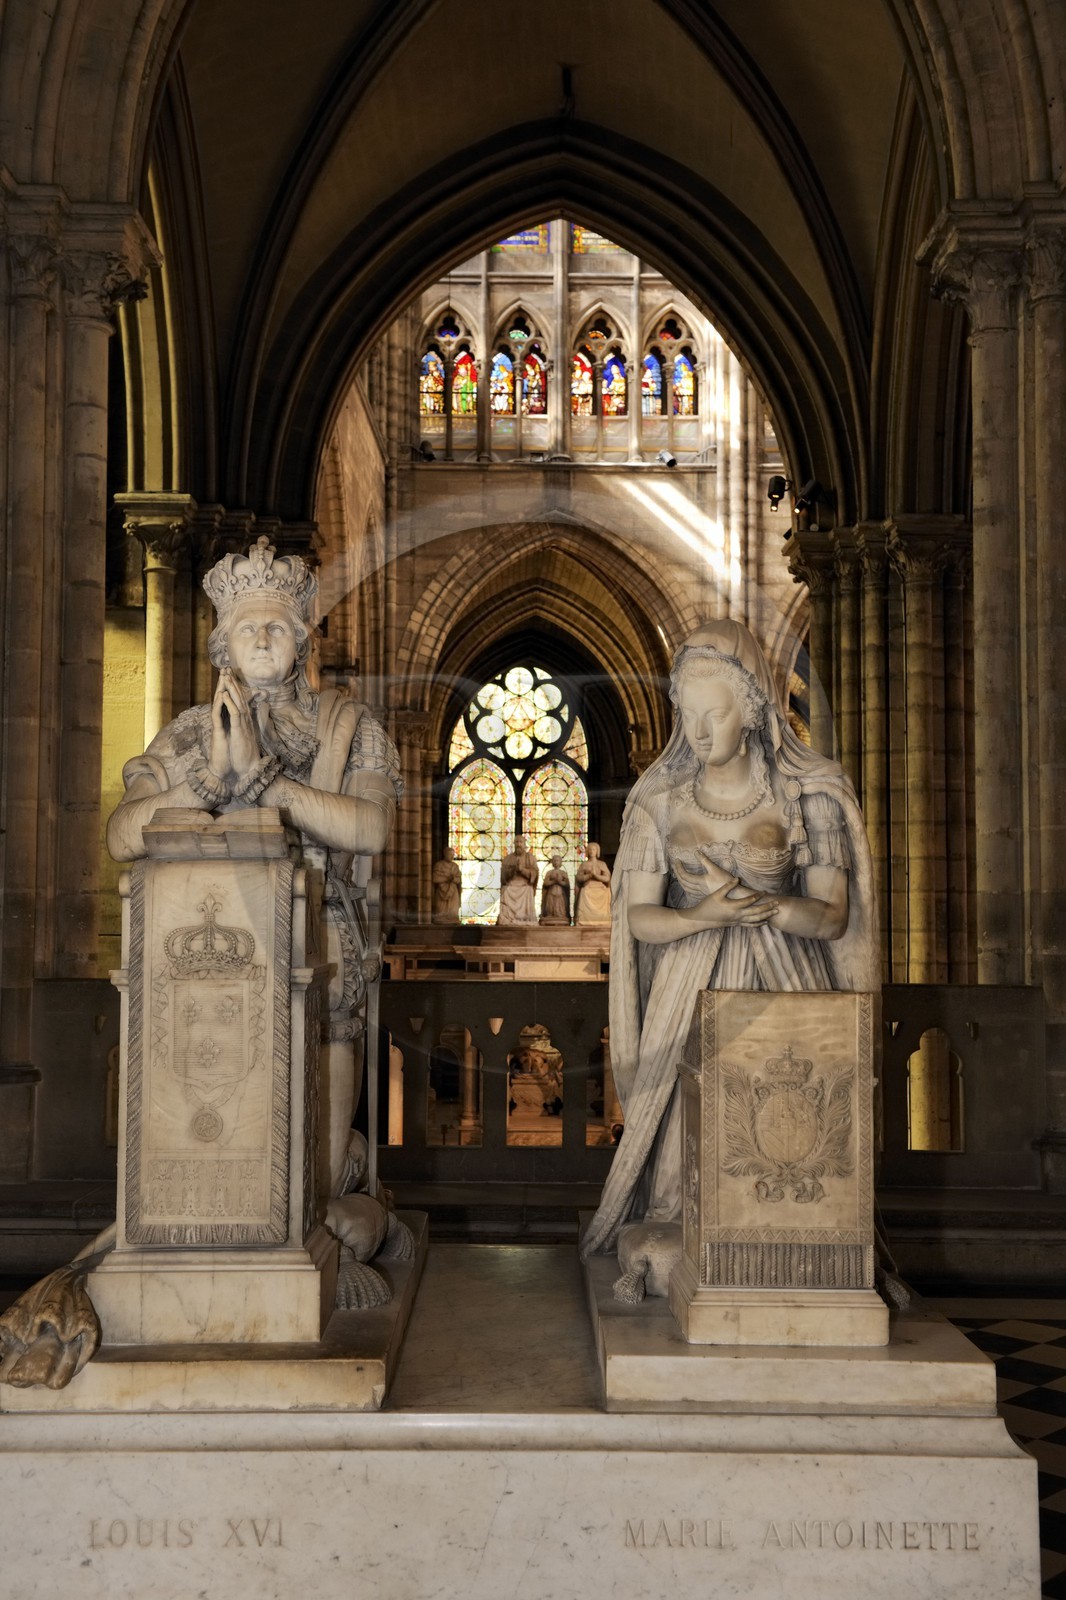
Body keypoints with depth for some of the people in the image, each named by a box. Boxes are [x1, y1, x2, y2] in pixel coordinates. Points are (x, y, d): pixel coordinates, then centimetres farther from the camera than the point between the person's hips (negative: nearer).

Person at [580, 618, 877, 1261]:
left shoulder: (808, 795, -3)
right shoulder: (661, 798, 2)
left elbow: (831, 917, -4)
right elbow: (639, 916, 0)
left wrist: (758, 904, -22)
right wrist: (701, 917, -20)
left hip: (780, 986, -1)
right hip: (688, 987, 1)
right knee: (682, 1129, -5)